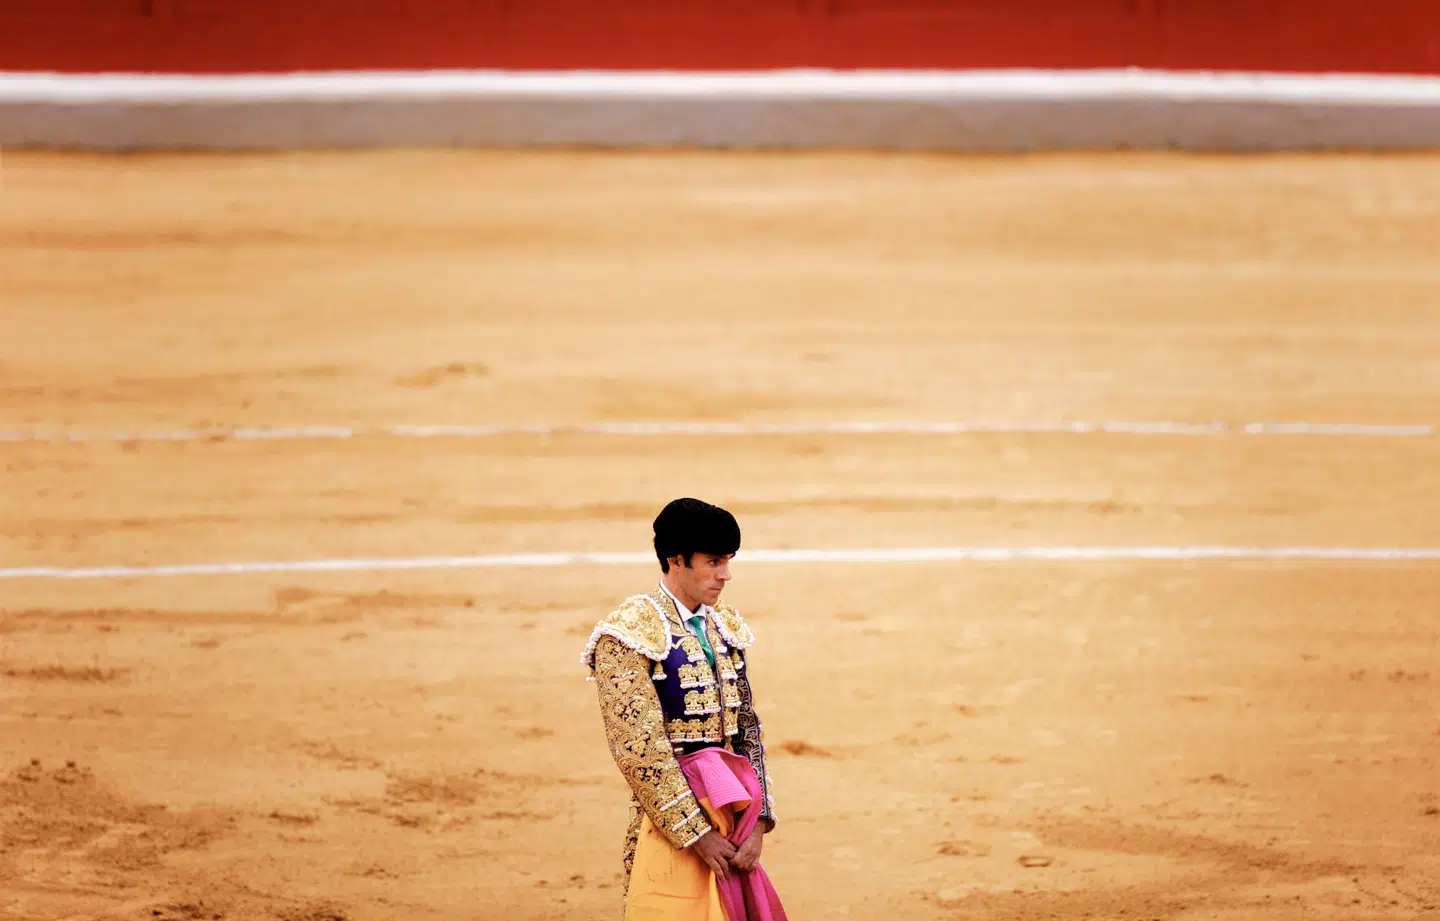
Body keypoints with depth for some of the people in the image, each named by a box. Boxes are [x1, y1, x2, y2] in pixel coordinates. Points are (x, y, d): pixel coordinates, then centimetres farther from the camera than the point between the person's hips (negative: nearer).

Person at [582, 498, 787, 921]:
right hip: (670, 828, -6)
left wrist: (757, 821, -1)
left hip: (732, 822, 6)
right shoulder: (631, 633, -11)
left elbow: (748, 728, 10)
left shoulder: (724, 627, 11)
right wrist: (698, 834, -16)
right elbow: (639, 749, -16)